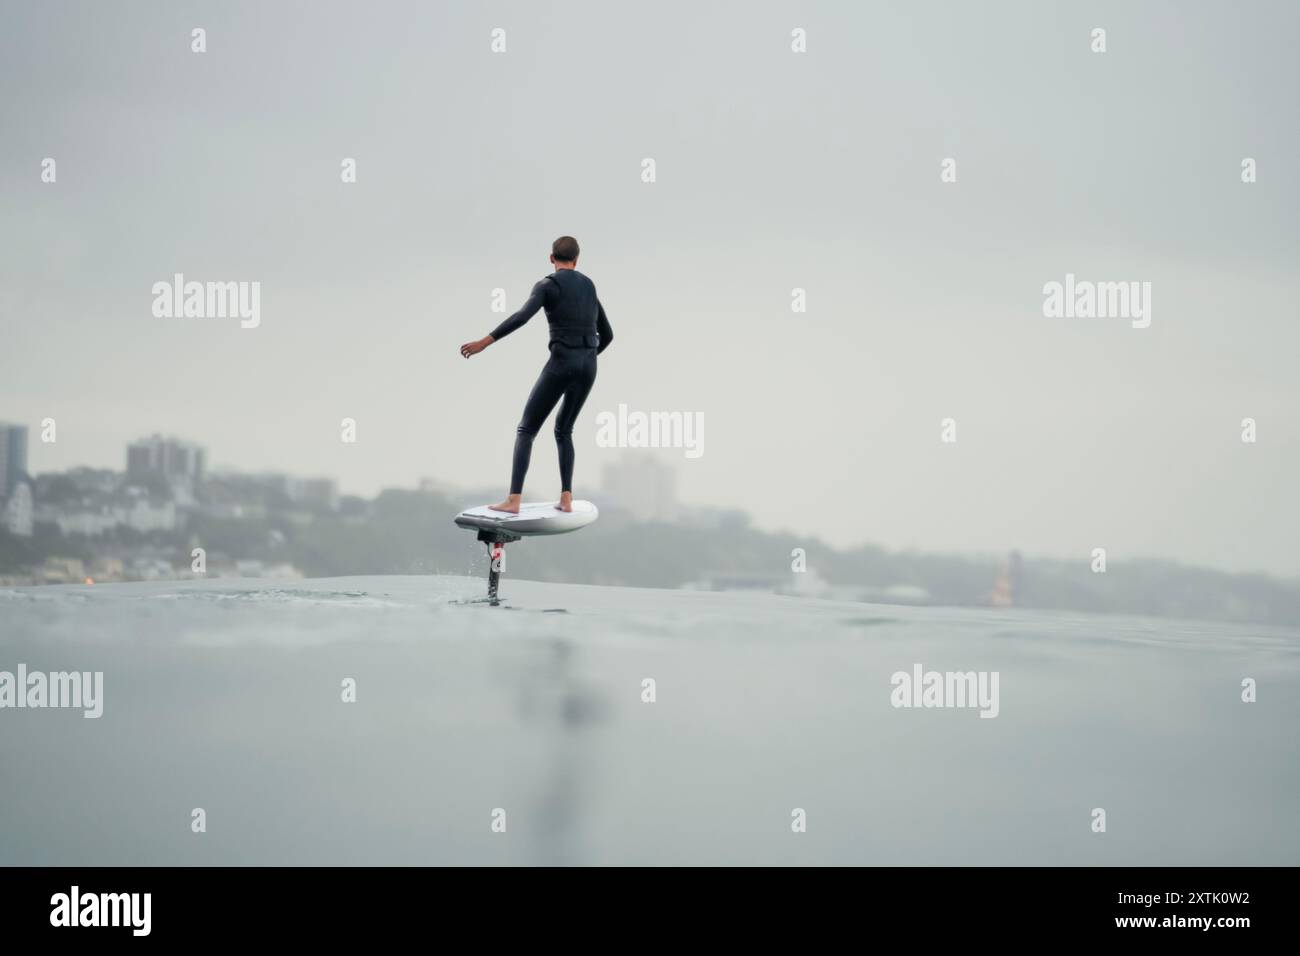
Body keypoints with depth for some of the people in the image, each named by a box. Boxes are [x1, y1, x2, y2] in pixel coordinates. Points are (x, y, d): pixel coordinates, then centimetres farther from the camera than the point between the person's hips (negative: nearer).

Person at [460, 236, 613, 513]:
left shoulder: (547, 285, -3)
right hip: (587, 368, 6)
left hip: (561, 364, -6)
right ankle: (566, 498, 10)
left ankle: (513, 500, -9)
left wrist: (483, 342, -22)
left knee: (525, 430, 1)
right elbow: (607, 335, 24)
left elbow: (522, 317, -21)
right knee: (563, 430, 23)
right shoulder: (589, 288, 19)